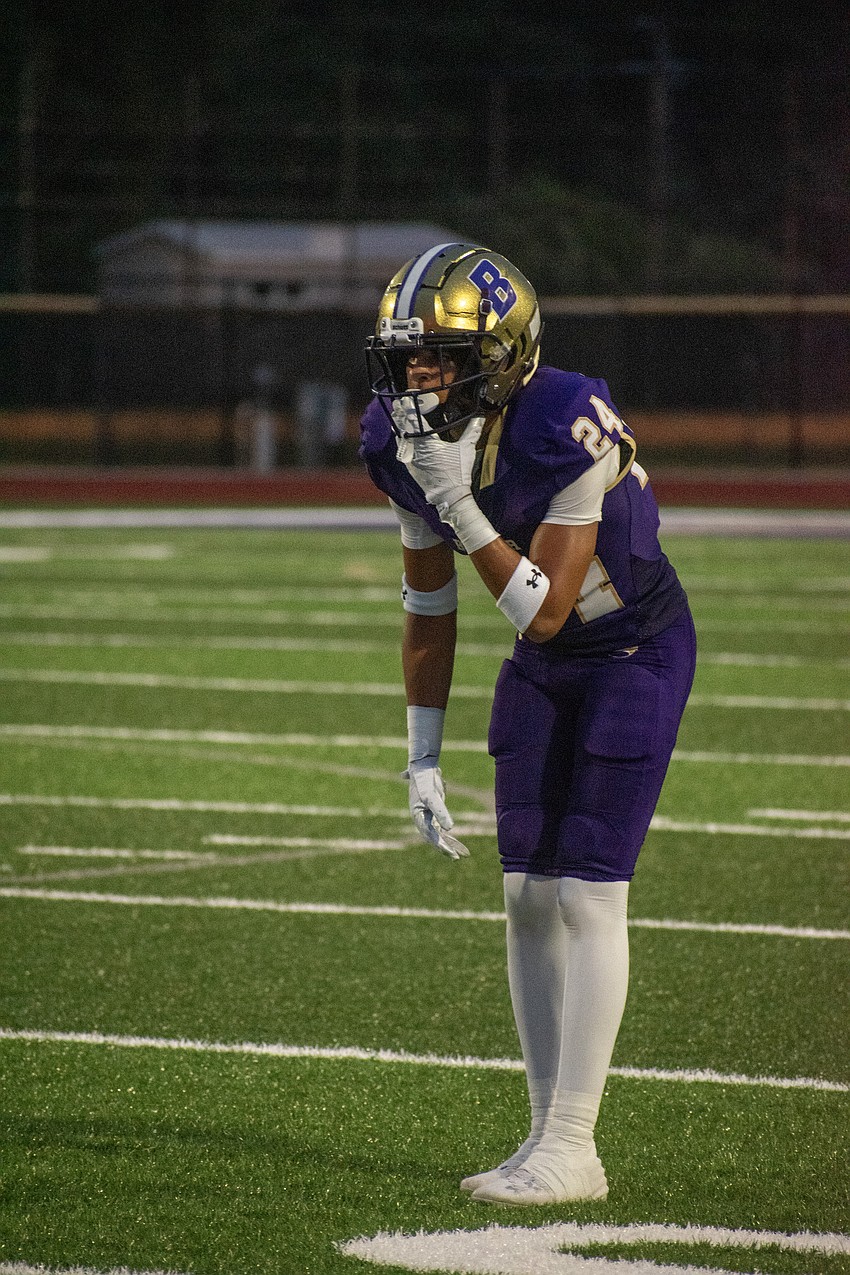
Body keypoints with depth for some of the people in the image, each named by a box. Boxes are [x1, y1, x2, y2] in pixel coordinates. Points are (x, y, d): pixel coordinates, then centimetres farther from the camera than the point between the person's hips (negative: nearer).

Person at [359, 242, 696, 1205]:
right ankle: (548, 1135, 13)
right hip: (542, 665, 7)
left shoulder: (568, 433, -32)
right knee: (527, 897, 4)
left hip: (637, 650, -7)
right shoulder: (405, 446, -11)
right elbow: (429, 609, 2)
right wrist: (422, 757, 3)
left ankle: (573, 1148, -6)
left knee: (587, 893, -11)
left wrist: (460, 505, -35)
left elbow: (542, 613, -28)